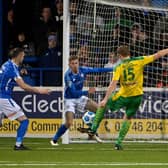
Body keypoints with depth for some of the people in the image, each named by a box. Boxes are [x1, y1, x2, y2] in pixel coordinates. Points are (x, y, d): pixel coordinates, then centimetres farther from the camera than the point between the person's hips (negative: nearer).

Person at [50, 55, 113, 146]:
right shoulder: (68, 75, -27)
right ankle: (54, 140, -1)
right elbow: (73, 92, -29)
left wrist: (113, 69, -2)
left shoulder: (82, 70, -11)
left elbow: (97, 70, -1)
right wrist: (87, 92, -35)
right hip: (70, 99, -6)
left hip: (80, 97, 6)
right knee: (69, 123, -20)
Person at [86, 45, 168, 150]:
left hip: (123, 96, -2)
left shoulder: (118, 67, -8)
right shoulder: (139, 61, -5)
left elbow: (113, 84, -16)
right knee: (128, 118, 18)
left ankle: (94, 128, 16)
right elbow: (157, 55, -4)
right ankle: (119, 143, 12)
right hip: (137, 95, 2)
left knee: (103, 105, 21)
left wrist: (106, 99, -17)